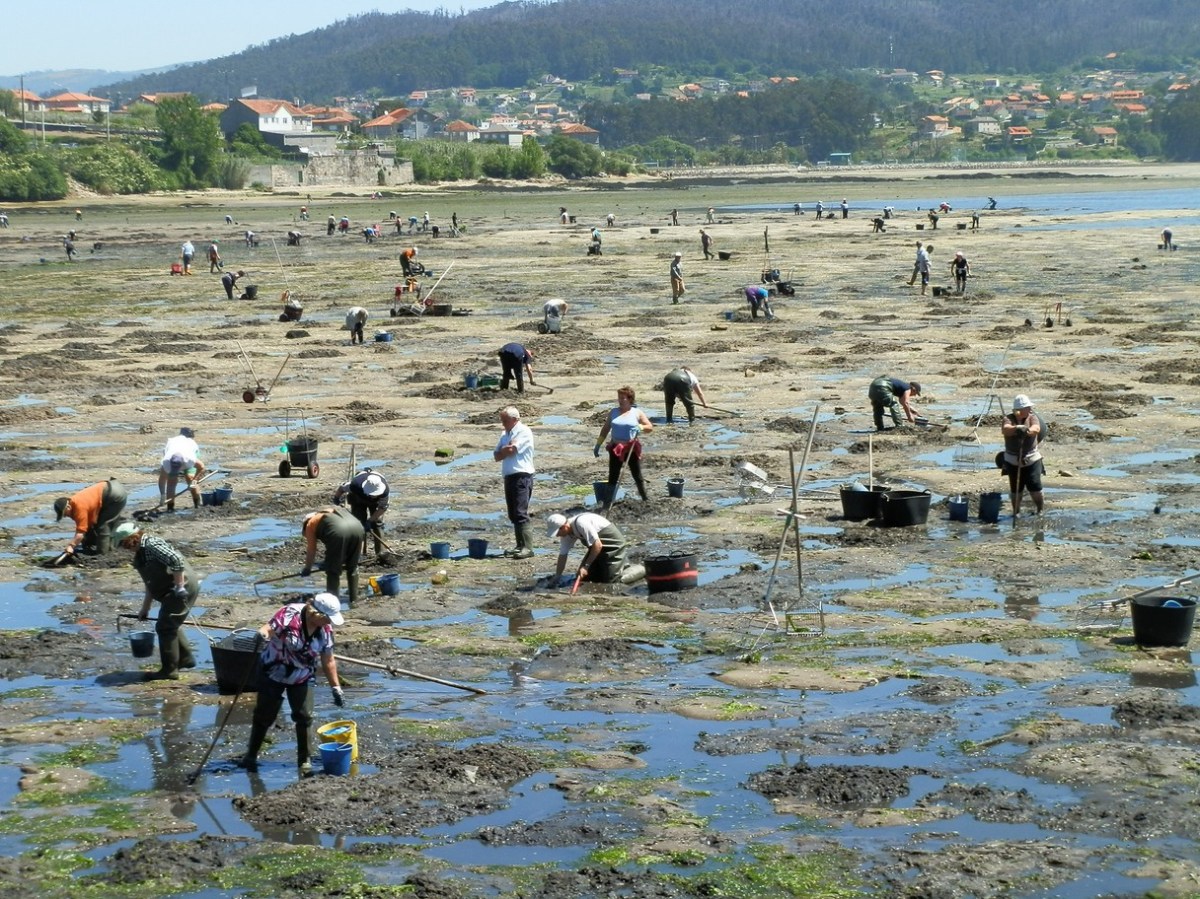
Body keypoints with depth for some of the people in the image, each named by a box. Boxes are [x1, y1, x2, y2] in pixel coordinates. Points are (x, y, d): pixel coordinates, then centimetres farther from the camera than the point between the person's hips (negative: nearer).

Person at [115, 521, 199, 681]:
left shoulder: (151, 545, -16)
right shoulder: (142, 552, 17)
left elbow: (176, 560, -28)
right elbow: (152, 582, 25)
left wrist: (179, 587, -26)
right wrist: (145, 608, 29)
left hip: (183, 588, -10)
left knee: (165, 627, -4)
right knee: (172, 625, 23)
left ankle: (169, 670, 2)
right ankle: (185, 658, 36)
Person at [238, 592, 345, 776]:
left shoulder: (325, 629, -10)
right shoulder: (290, 614, -26)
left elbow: (328, 660, -1)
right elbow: (269, 628, -35)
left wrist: (336, 687, 1)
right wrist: (263, 635, -59)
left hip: (301, 678, 4)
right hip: (273, 673, -4)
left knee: (304, 717, -1)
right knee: (264, 716, 5)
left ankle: (305, 760, 13)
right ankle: (251, 755, 22)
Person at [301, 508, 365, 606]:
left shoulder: (311, 524, 23)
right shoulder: (333, 512, 41)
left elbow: (311, 550, 25)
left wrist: (307, 569, 40)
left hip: (339, 532, -6)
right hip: (358, 527, 6)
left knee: (333, 569, 10)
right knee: (352, 566, 23)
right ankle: (353, 597, 28)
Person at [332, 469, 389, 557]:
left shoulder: (385, 490, -41)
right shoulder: (355, 485, -44)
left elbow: (383, 508, -25)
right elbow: (341, 489, -21)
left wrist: (370, 520, -31)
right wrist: (336, 498, -1)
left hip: (376, 502, 0)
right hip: (358, 499, 0)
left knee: (377, 523, -9)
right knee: (357, 523, -10)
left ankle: (380, 552, -4)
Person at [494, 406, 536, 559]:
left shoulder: (524, 432, -8)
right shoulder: (505, 434, 19)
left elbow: (510, 450, -17)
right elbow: (497, 456, 12)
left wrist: (503, 451, 3)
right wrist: (508, 449, -5)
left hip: (521, 476, -9)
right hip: (509, 477, 9)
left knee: (521, 513, -14)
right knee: (513, 515, 10)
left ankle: (527, 547, -15)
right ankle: (520, 546, 15)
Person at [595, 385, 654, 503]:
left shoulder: (637, 413, 0)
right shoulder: (613, 412, 7)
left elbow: (650, 427, 0)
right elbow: (605, 429, 12)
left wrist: (640, 427, -21)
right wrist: (598, 445, 8)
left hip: (632, 448, -2)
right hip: (615, 448, 2)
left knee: (637, 475, 6)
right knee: (613, 476, 2)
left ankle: (645, 498, 21)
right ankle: (608, 502, 5)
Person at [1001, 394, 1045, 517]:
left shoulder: (1032, 418, -2)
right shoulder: (1009, 419, -6)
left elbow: (1036, 428, -23)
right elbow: (1005, 429, -28)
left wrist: (1028, 430, -47)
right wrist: (1017, 428, -49)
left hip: (1032, 459, 0)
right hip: (1013, 460, 0)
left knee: (1035, 488, -6)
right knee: (1015, 489, 6)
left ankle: (1040, 510, 16)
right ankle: (1016, 512, 23)